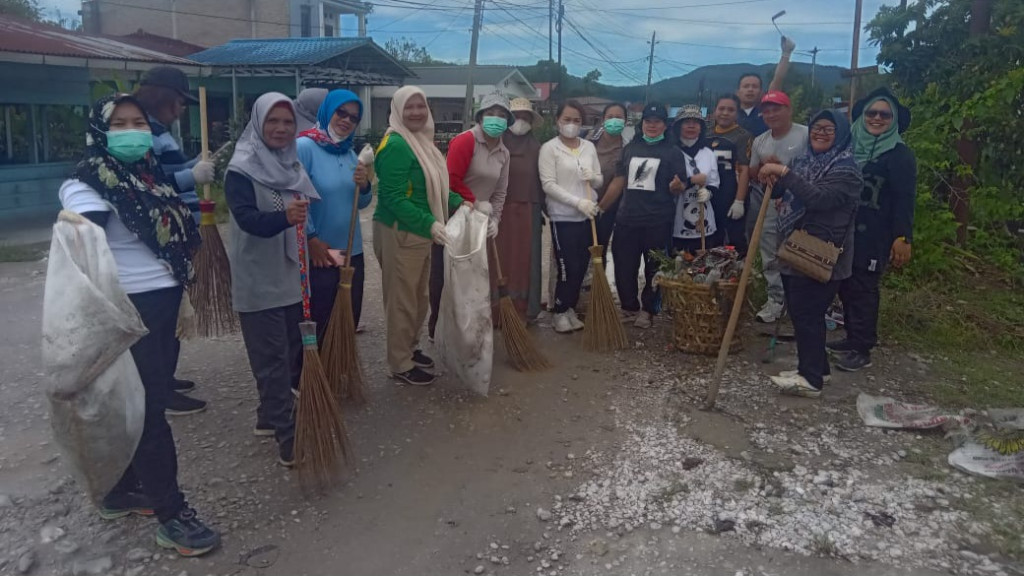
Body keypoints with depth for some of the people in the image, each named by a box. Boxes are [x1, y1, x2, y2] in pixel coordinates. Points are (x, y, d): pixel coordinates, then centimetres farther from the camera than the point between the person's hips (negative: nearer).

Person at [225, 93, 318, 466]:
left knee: (293, 354, 14)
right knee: (273, 361, -4)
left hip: (292, 278, 7)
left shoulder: (292, 165, 9)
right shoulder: (241, 169, -13)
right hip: (259, 283, -7)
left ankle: (269, 418, 31)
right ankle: (289, 440, 0)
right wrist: (285, 217, -44)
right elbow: (247, 219, -27)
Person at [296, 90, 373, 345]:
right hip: (319, 254, -7)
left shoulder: (350, 153, 9)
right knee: (319, 325, 4)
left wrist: (364, 185, -9)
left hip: (352, 252, 7)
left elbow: (362, 203, 12)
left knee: (349, 321, 16)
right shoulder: (304, 146, -12)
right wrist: (311, 238, -17)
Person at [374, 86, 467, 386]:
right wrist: (429, 224, -30)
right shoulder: (396, 145, -19)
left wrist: (458, 203, 10)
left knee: (418, 296, 19)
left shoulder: (421, 141, 11)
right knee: (402, 300, 0)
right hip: (399, 232, -10)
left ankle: (410, 348, 36)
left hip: (419, 231, 10)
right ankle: (400, 365, 12)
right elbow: (393, 198, -24)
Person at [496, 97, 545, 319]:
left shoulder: (536, 148, 11)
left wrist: (541, 208, 5)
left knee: (527, 261, 3)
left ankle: (525, 309, 10)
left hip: (528, 211, 2)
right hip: (501, 209, -2)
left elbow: (543, 181, 11)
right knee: (502, 259, 0)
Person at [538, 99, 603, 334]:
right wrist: (578, 202, -20)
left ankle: (570, 310, 24)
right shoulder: (549, 148, -5)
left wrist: (593, 178, -12)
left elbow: (600, 181, 12)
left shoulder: (589, 147, 9)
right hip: (563, 217, -5)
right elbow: (548, 185, -13)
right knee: (568, 268, -4)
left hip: (587, 216, 5)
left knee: (582, 267, 9)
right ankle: (561, 312, 14)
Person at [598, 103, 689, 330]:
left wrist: (677, 186, -25)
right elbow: (618, 182, 15)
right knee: (624, 267, 6)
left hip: (658, 222, -3)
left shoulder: (673, 152, 1)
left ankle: (648, 310, 18)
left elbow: (680, 187, -1)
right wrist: (600, 207, 12)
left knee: (654, 269, 5)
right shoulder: (630, 149, 12)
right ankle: (629, 307, 21)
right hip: (627, 219, 4)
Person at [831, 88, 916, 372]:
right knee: (845, 285, 11)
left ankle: (862, 349, 4)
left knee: (863, 288, -4)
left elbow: (904, 199, -10)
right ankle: (853, 337, 25)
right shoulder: (850, 146, 11)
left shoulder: (900, 154, -6)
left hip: (873, 235, -6)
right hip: (844, 231, 6)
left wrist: (903, 238, -16)